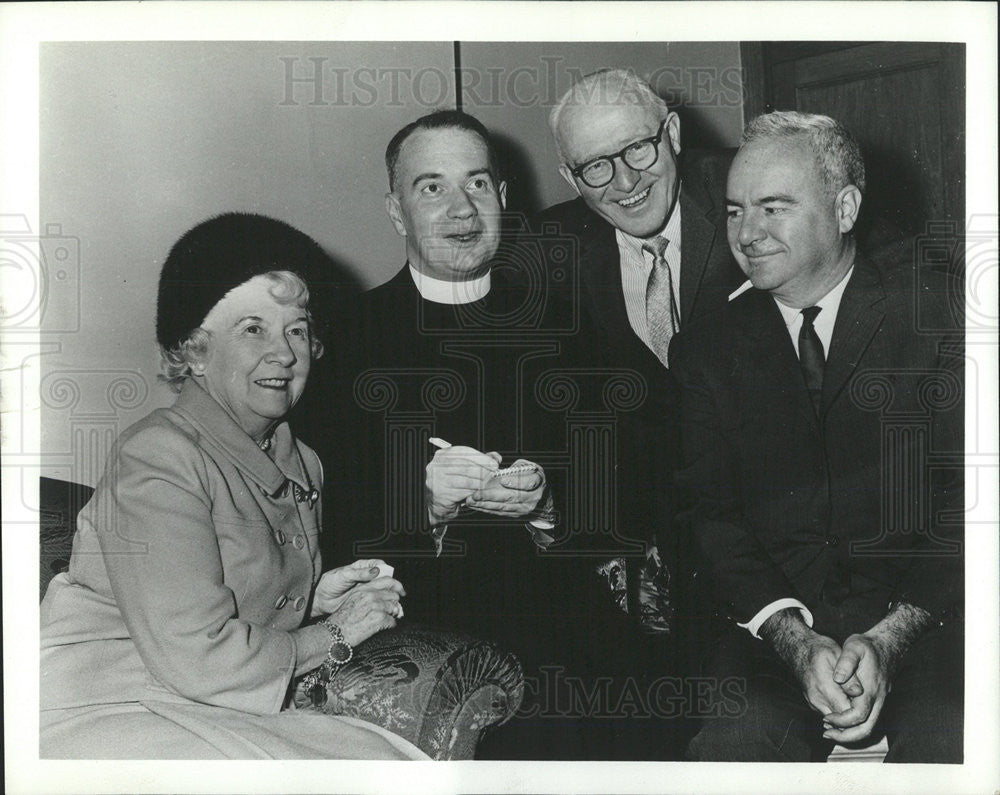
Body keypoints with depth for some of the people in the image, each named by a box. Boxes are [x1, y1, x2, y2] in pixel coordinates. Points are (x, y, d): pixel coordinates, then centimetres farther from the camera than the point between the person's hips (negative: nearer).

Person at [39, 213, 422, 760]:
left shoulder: (300, 463, 9)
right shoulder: (157, 456, -17)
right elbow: (198, 659, -22)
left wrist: (312, 596, 2)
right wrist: (333, 636, -9)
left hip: (214, 714, 8)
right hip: (105, 712, -8)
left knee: (388, 757, -13)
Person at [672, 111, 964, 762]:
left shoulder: (932, 312, 4)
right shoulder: (706, 350, 11)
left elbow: (962, 493, -2)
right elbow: (711, 514, 3)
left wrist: (888, 637, -16)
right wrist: (797, 641, -14)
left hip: (920, 617, -1)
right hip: (773, 626, 2)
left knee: (947, 743, -30)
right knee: (733, 741, -27)